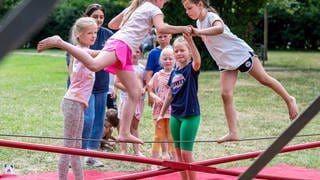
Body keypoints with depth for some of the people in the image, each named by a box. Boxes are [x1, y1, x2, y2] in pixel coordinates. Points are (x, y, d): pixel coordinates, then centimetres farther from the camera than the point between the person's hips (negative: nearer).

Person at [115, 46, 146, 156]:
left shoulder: (142, 68, 8)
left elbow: (146, 82, 14)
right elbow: (116, 83, -7)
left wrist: (144, 89, -8)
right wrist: (129, 89, -17)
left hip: (139, 99, 4)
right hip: (126, 98, -4)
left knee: (135, 125, 13)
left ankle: (137, 150, 15)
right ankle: (123, 150, 5)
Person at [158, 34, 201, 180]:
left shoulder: (192, 68, -8)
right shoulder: (174, 72, 9)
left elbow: (197, 61, -33)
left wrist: (190, 41, -47)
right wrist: (162, 113, 21)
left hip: (190, 115, -6)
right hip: (175, 115, 6)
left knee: (186, 152, -6)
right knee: (178, 151, 9)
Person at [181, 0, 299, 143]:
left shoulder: (211, 17, -23)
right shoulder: (199, 22, 5)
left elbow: (219, 29, -49)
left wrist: (198, 32, -52)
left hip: (240, 53, -7)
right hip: (225, 63, 8)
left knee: (264, 79, 8)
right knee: (225, 94, -7)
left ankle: (289, 100, 32)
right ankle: (233, 133, -8)